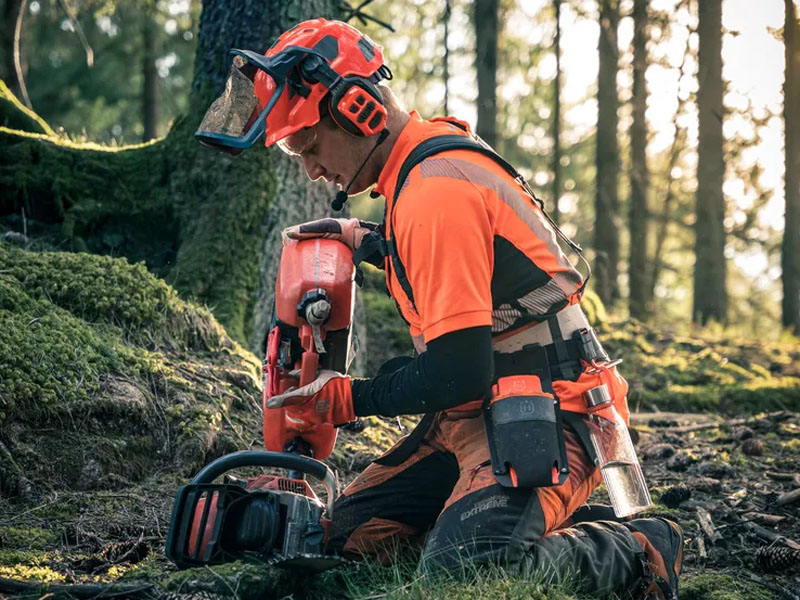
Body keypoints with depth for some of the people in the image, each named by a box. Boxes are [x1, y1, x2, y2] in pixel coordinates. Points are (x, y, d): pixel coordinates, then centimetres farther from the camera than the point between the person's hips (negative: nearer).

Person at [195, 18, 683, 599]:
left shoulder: (435, 192, -21)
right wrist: (363, 238, 21)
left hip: (542, 420, -10)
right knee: (353, 529, 4)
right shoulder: (435, 155, 11)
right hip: (480, 415, 10)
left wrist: (347, 399, -8)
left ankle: (641, 549, -7)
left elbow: (458, 372, -22)